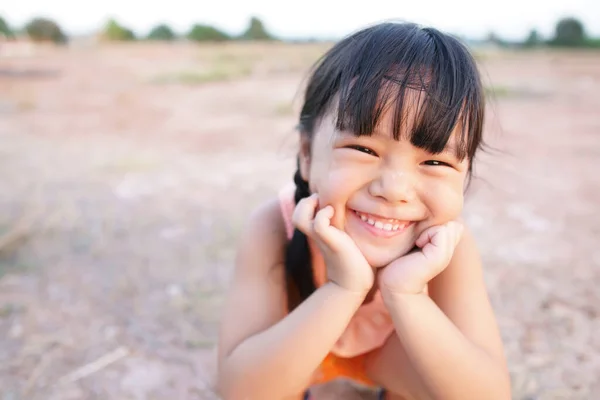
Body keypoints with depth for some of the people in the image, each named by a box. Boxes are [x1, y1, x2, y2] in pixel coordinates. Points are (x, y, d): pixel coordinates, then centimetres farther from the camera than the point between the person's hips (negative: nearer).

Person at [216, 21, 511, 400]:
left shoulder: (450, 244, -32)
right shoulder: (273, 228, -35)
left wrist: (405, 294, -49)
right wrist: (342, 288, -50)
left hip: (394, 348, 1)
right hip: (297, 350, -1)